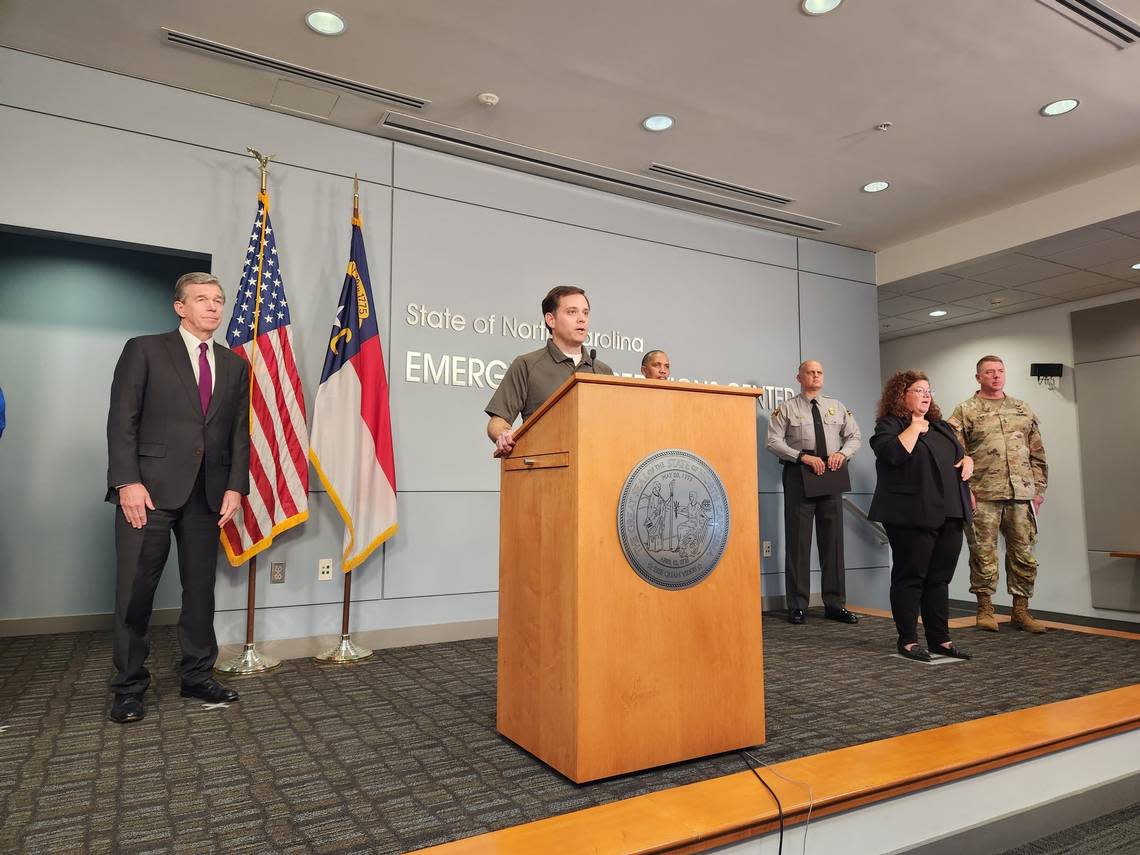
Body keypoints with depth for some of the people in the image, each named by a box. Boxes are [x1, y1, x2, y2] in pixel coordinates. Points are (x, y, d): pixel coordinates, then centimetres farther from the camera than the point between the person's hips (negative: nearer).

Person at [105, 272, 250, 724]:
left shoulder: (234, 364, 14)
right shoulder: (144, 350, 3)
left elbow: (239, 431, 10)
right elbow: (122, 420, -4)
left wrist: (235, 486, -1)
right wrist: (128, 482, -13)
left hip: (207, 493, 4)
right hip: (149, 488, -3)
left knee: (201, 587, 9)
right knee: (136, 590, 2)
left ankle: (197, 675, 22)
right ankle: (129, 686, 16)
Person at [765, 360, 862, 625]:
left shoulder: (837, 407, 14)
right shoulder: (787, 408, 2)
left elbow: (855, 436, 14)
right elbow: (772, 441, -7)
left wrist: (842, 453, -8)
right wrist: (804, 456, -18)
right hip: (799, 476, -4)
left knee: (833, 540, 6)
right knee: (798, 540, -1)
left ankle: (835, 605, 15)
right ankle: (797, 606, 6)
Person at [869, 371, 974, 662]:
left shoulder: (940, 427, 21)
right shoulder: (889, 425, -3)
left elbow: (960, 453, 28)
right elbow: (893, 453, -22)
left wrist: (968, 461, 6)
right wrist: (915, 427, -13)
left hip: (949, 514, 7)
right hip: (913, 517, -7)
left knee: (940, 578, 10)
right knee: (910, 577, -1)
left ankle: (940, 639, 18)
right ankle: (908, 640, 7)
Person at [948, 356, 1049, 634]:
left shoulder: (1023, 410, 16)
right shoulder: (965, 411, 3)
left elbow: (1037, 454, 17)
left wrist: (1039, 489, 10)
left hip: (1021, 494, 4)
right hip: (983, 496, -4)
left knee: (1023, 553, 6)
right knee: (983, 554, 0)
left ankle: (1021, 611, 17)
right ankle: (985, 609, 10)